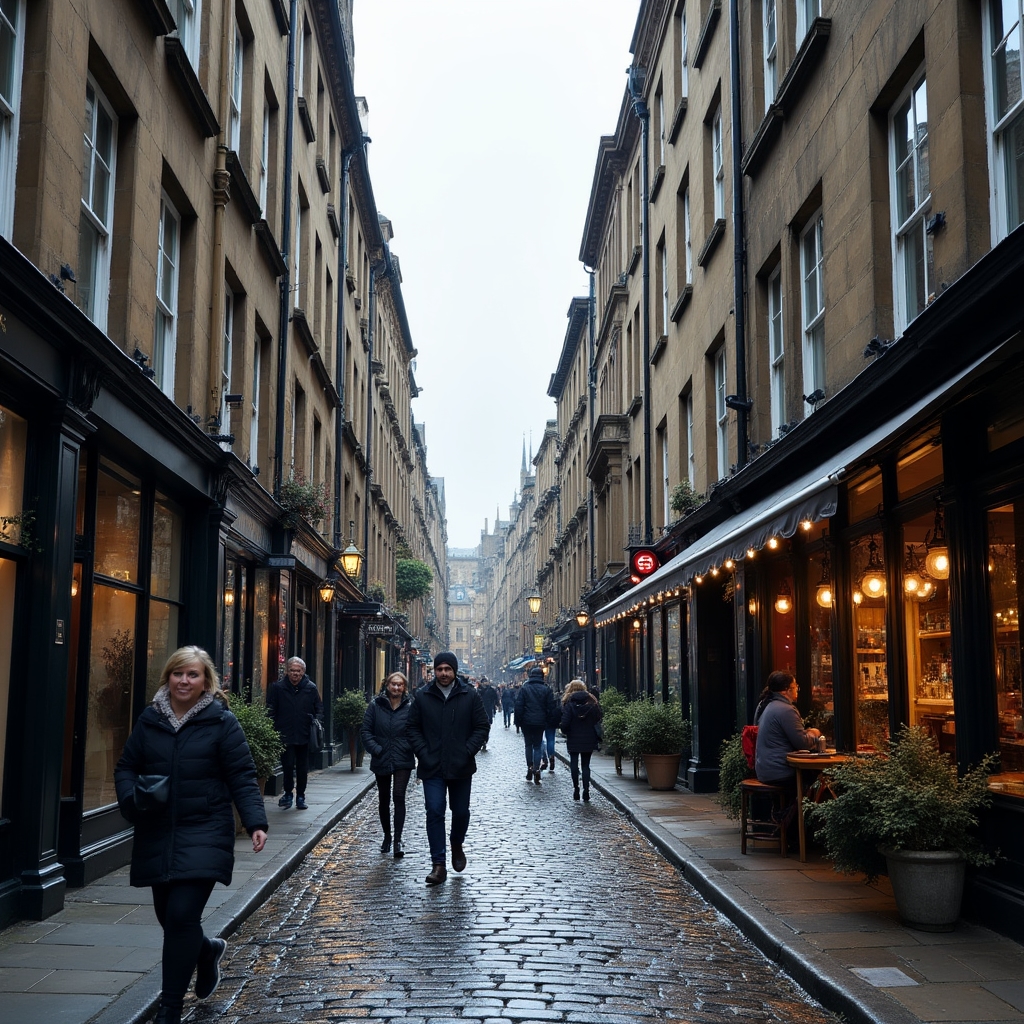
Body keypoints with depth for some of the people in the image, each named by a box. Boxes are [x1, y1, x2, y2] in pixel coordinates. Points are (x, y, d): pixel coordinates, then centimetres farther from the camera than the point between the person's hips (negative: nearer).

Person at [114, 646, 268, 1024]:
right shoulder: (150, 719, 5)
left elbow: (242, 778, -6)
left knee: (182, 915, -12)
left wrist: (256, 822, -18)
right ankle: (207, 951, 47)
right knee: (168, 915, 13)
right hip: (157, 835, 5)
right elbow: (126, 768, 11)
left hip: (204, 834, -4)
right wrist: (132, 797, -10)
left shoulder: (221, 722, -5)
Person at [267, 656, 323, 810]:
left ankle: (300, 797, 21)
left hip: (304, 736, 1)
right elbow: (270, 711, 3)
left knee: (303, 768, 8)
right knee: (288, 765, -3)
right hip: (285, 736, -1)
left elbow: (319, 708, 10)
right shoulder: (278, 687, 0)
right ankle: (287, 794, 17)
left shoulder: (311, 688, 3)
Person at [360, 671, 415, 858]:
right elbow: (366, 731, -1)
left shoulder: (410, 707, -4)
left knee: (399, 797, -11)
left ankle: (398, 840, -6)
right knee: (383, 799, 14)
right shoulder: (375, 705, -2)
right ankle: (387, 836, 30)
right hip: (381, 761, 2)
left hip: (403, 761, -2)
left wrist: (410, 748, -14)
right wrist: (376, 749, -12)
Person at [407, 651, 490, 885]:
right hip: (432, 767, 0)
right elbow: (413, 728, 6)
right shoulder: (422, 696, 1)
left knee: (461, 811, 12)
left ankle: (457, 844, 42)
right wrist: (422, 753, -6)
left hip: (461, 767, 0)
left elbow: (482, 727, 1)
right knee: (434, 812, -6)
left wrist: (468, 751, -10)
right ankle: (438, 864, -2)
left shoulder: (470, 696, -1)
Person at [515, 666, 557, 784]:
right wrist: (548, 721, 9)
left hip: (527, 722, 0)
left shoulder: (524, 688, -3)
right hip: (540, 723, 0)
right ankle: (536, 770, -5)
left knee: (528, 745, 14)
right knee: (537, 746, 7)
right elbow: (552, 707, 0)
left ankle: (530, 768, 8)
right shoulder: (546, 689, -1)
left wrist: (518, 721, 0)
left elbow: (518, 706, -6)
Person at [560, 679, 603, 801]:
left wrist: (565, 732, 6)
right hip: (589, 739, 2)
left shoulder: (569, 704, -9)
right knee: (586, 765, 9)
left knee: (574, 763, 9)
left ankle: (576, 787, 2)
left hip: (574, 739, -2)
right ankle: (586, 790, 3)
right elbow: (600, 716, -2)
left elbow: (565, 723, -13)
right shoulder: (592, 702, 0)